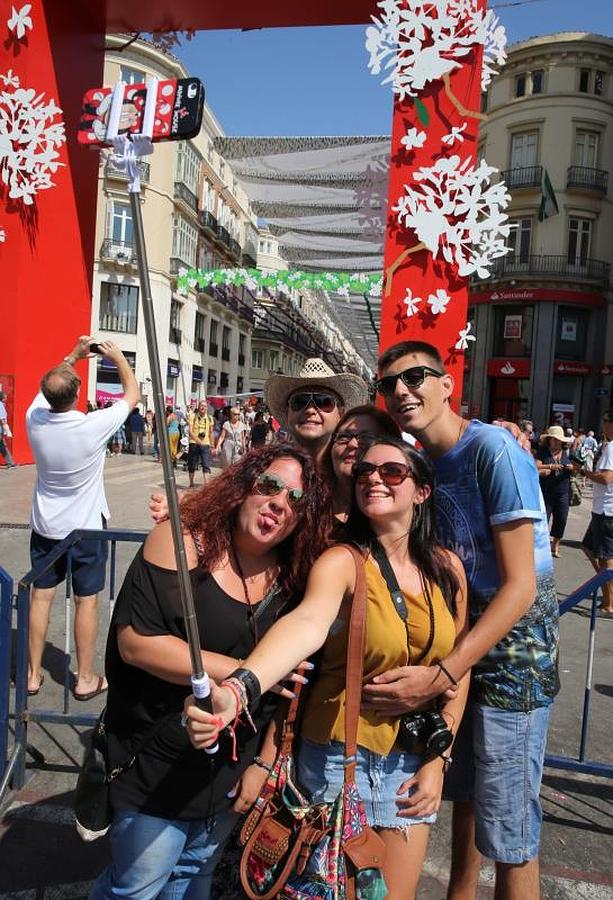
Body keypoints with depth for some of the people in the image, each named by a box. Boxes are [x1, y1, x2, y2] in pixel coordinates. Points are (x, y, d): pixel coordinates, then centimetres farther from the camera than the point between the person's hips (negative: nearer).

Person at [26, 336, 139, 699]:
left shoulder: (35, 419, -11)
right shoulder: (93, 426, -23)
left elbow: (49, 388, 12)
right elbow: (133, 395, -7)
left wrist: (74, 355, 16)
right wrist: (119, 358, 5)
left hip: (45, 526, 4)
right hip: (86, 527, -4)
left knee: (41, 596, 12)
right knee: (87, 600, 6)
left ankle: (33, 673, 23)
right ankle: (86, 679, 16)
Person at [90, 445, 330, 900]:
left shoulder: (291, 577, -3)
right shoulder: (183, 541, -17)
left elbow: (290, 687, 4)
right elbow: (135, 640, -25)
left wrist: (264, 763, 5)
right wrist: (243, 673, -25)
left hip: (234, 771, 5)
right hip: (159, 768, -4)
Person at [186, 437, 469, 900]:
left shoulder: (447, 567, -3)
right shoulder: (342, 561, -17)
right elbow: (306, 624, -38)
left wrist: (439, 761, 0)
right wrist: (238, 689, -55)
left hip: (414, 762, 4)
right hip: (341, 756, -3)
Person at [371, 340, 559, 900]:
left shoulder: (495, 449, -20)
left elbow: (520, 586, -23)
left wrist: (442, 676, -28)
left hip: (514, 658, -7)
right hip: (462, 650, 7)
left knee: (509, 833, 4)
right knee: (463, 791, 24)